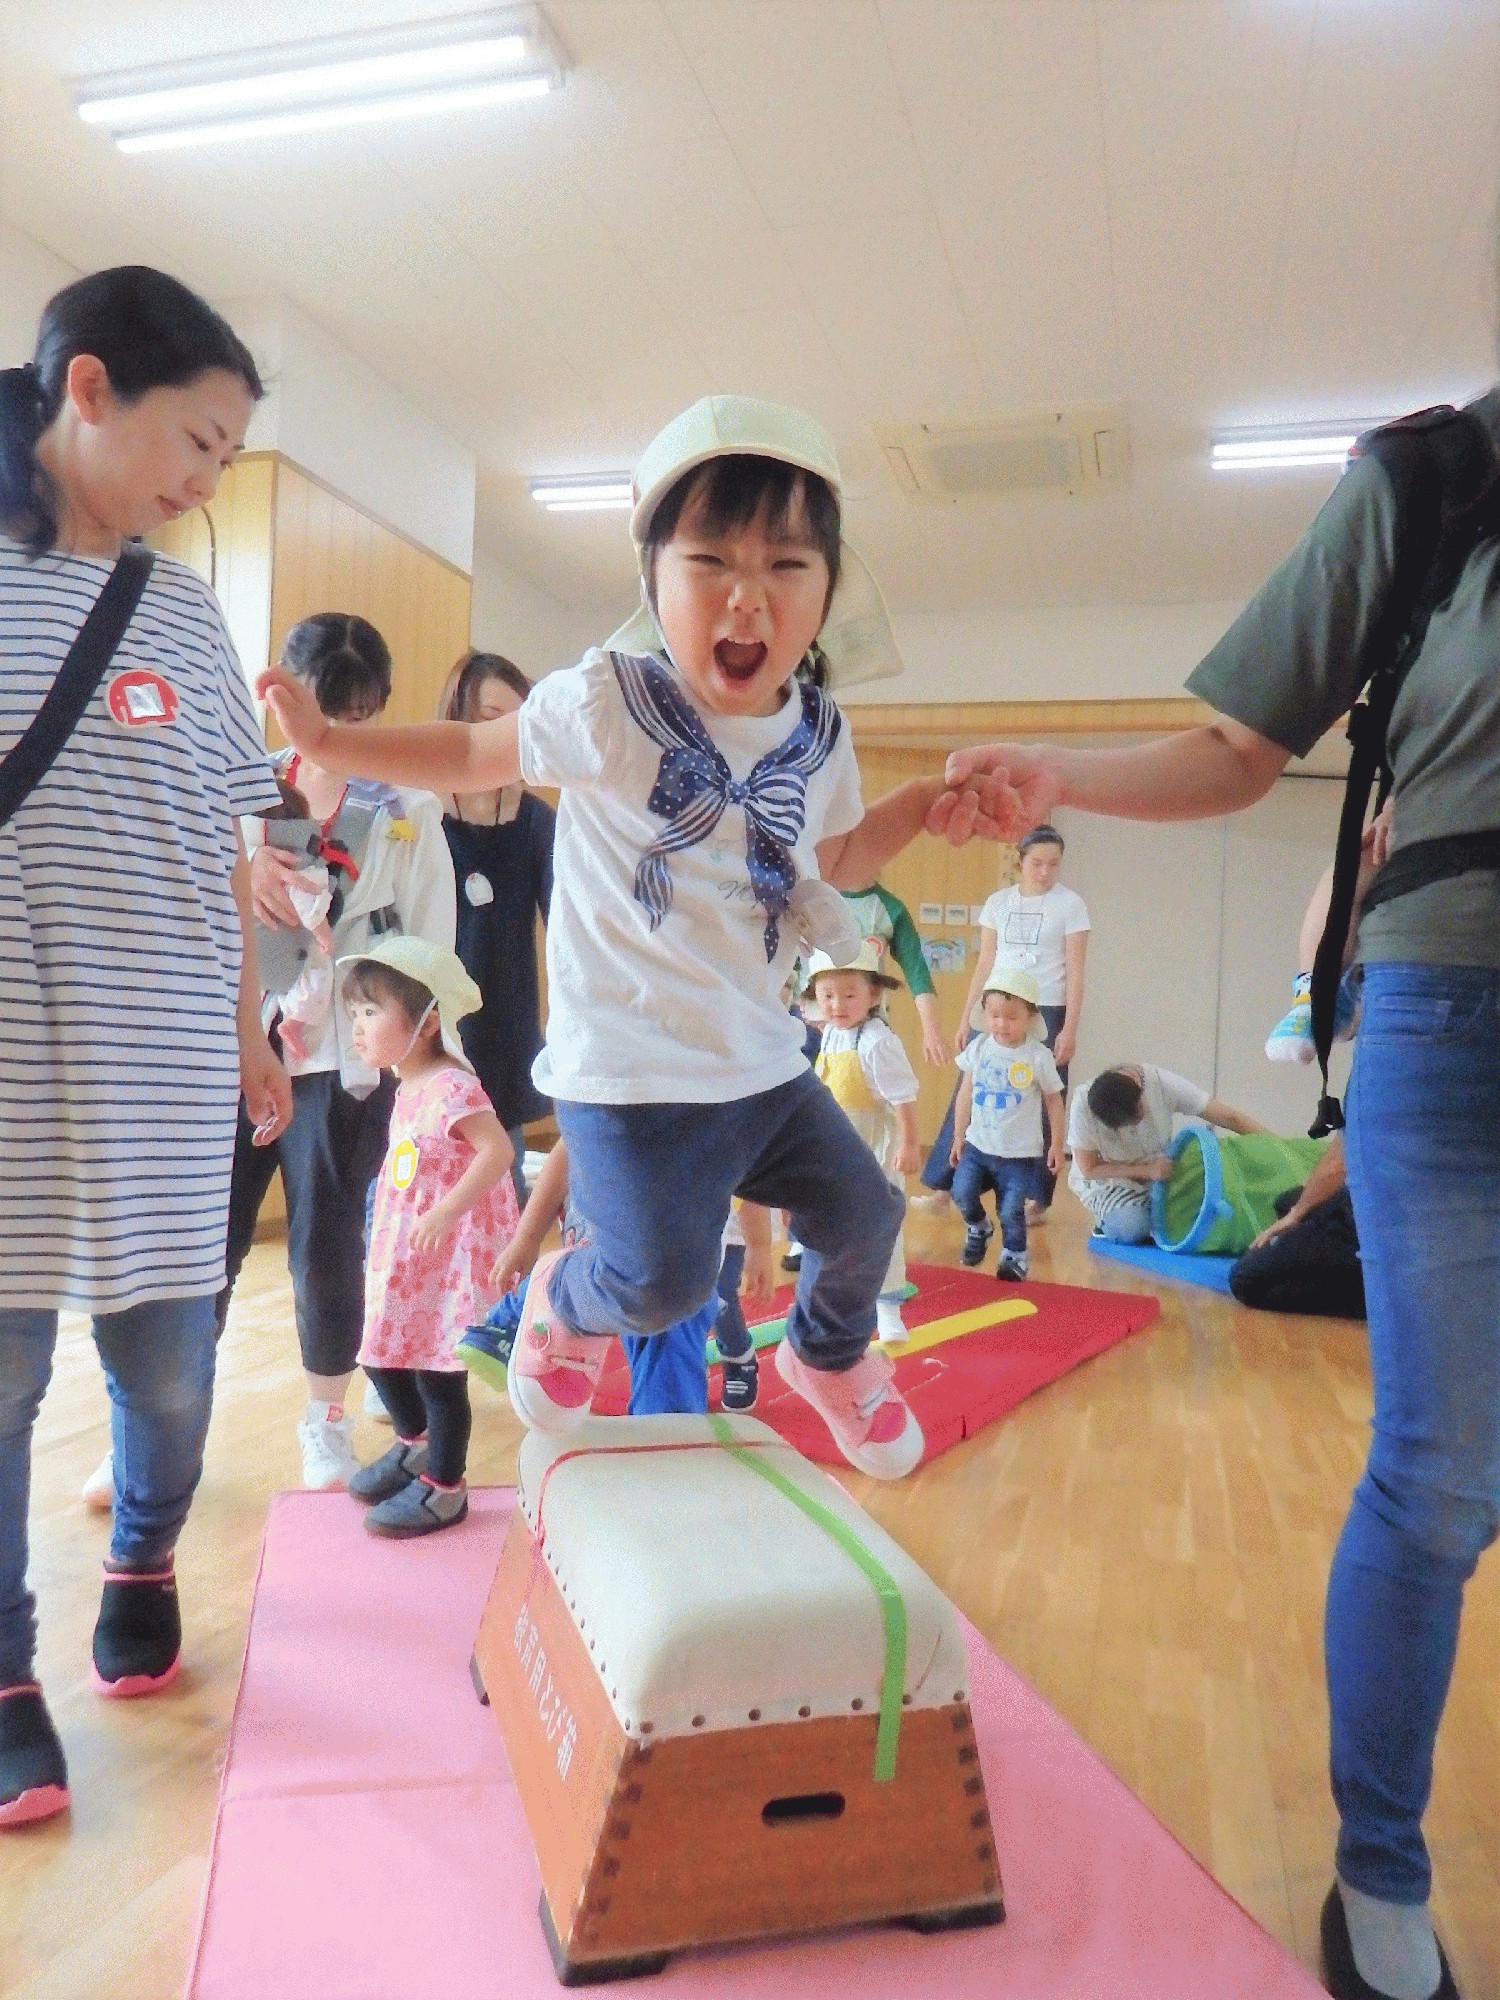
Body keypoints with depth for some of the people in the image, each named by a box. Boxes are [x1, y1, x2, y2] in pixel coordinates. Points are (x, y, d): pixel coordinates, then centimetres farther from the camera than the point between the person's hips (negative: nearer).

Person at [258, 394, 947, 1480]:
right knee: (663, 1280, -13)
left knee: (865, 1214, 12)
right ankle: (563, 1304, 26)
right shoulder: (603, 705, -14)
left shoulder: (820, 737, 1)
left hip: (764, 1060, 6)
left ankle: (832, 1352, 47)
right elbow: (475, 754, 2)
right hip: (631, 1075, -5)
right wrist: (326, 739, -5)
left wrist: (930, 798, 7)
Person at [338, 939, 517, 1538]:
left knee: (437, 1371, 2)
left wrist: (446, 1212, -33)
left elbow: (497, 1150, -29)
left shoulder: (451, 1087, -20)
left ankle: (444, 1487, 19)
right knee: (382, 1355, 17)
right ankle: (415, 1445, 42)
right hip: (402, 1255, 9)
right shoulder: (407, 1089, 9)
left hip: (449, 1258, -9)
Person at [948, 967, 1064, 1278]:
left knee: (1011, 1210, -4)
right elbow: (965, 1095, 8)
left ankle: (1014, 1254, 23)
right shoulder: (978, 1048, -2)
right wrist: (958, 1137, 10)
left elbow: (1054, 1101, 3)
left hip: (1020, 1153, -2)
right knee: (962, 1193, -13)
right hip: (978, 1145, 2)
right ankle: (978, 1228, 18)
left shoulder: (1038, 1056, -9)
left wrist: (1056, 1145, 3)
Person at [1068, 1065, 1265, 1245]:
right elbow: (1089, 1169, -18)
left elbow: (1229, 1118, -20)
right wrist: (1146, 1170, -29)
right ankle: (1108, 1222, 2)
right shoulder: (1083, 1106, -29)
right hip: (1106, 1180, -3)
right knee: (1130, 1227, -33)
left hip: (1160, 1174, 4)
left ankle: (1149, 1219, 7)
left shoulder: (1164, 1083, -25)